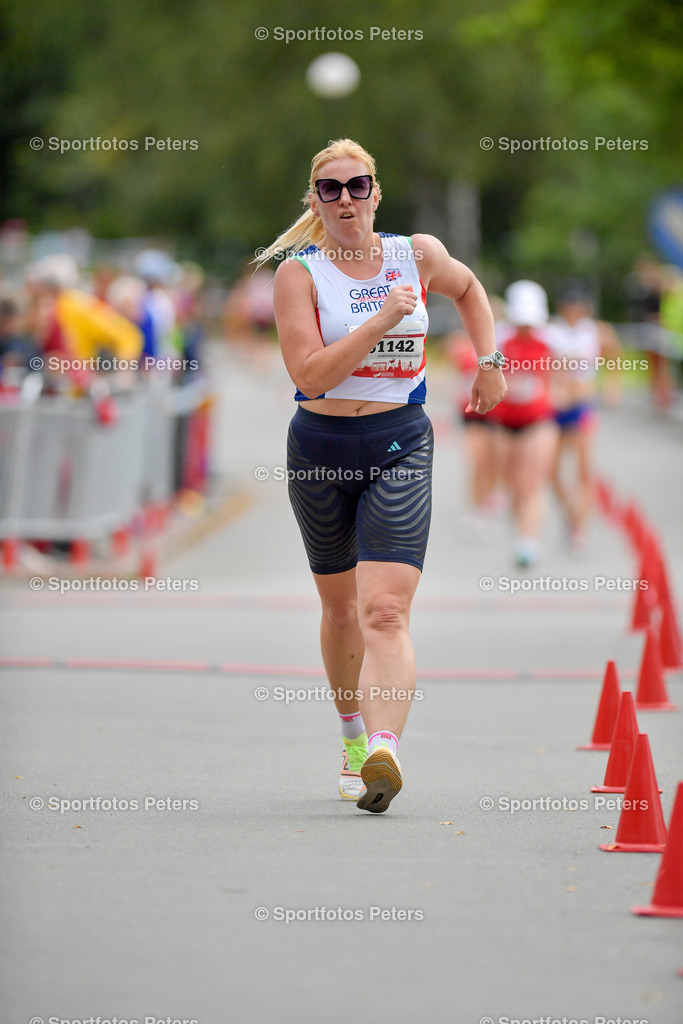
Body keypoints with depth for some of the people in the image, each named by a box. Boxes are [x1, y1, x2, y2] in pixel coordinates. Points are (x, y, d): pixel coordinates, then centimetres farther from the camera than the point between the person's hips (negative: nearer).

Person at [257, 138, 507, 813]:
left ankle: (383, 753, -32)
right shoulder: (298, 272, -5)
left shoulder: (417, 255, 3)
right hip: (320, 449, 1)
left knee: (386, 612, -17)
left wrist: (489, 362, 17)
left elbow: (468, 288, 27)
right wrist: (382, 319, -22)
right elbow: (310, 374, -17)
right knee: (341, 607, 16)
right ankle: (353, 734, 39)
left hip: (400, 447, -1)